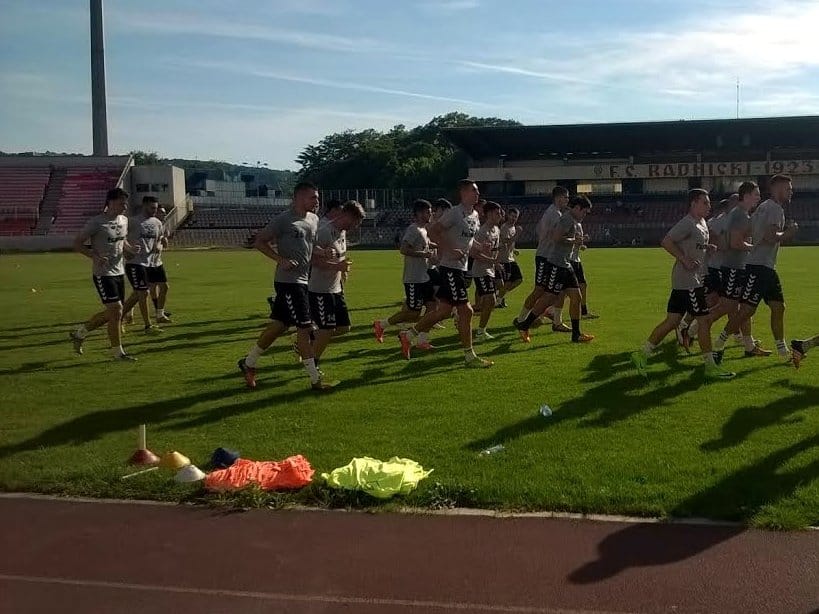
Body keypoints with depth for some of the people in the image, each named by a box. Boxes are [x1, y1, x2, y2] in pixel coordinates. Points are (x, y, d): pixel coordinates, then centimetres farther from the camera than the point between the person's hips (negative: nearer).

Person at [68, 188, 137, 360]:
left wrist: (130, 248, 2)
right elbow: (77, 243, -9)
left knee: (111, 313, 13)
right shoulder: (96, 222, -14)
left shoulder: (123, 220, 9)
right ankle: (117, 352, 2)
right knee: (116, 311, -10)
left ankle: (79, 333, 31)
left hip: (119, 272, 8)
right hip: (103, 274, -8)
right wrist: (93, 255, -25)